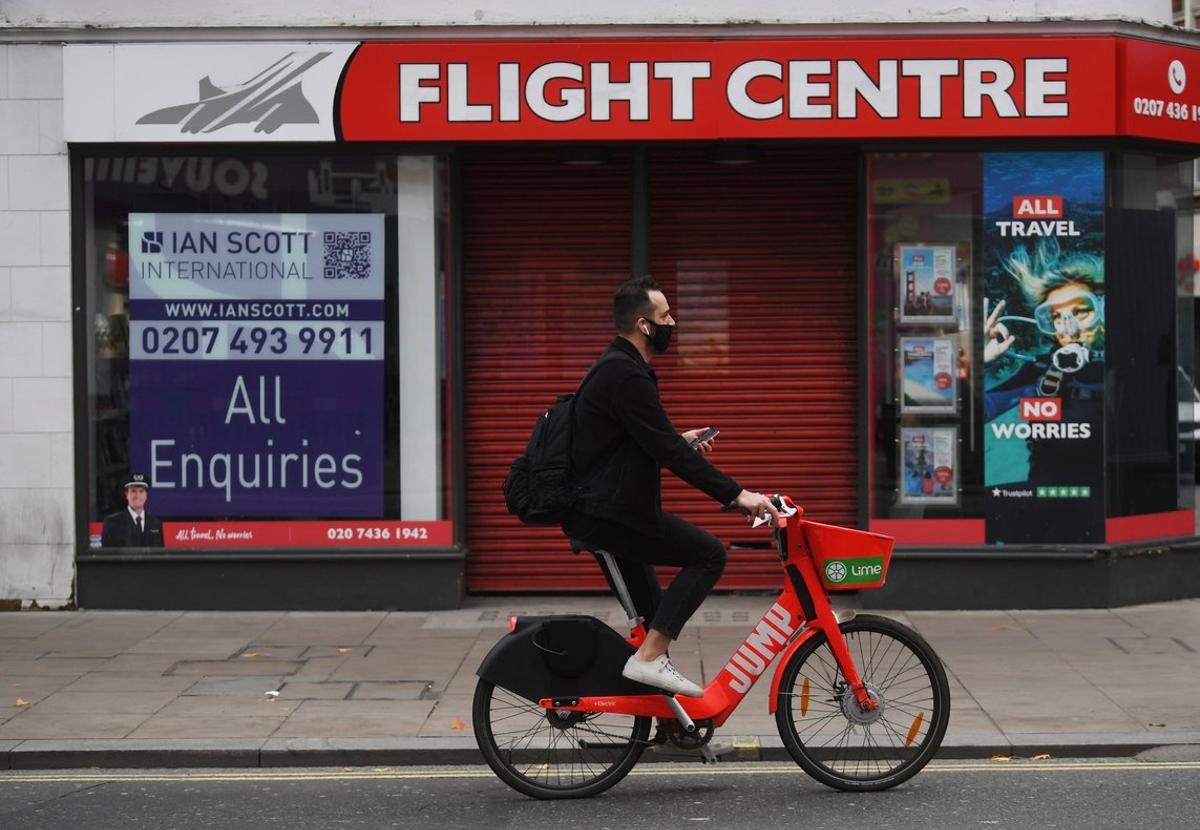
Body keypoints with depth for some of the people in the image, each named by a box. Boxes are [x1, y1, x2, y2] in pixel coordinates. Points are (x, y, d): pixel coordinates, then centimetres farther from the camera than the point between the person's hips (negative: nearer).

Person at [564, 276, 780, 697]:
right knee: (709, 554, -12)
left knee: (650, 612, 22)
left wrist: (679, 441, 16)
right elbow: (667, 451, -24)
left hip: (601, 510, 11)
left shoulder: (620, 367, 15)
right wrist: (736, 495, -24)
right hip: (610, 514, -11)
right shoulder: (625, 375, -19)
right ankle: (649, 658, -13)